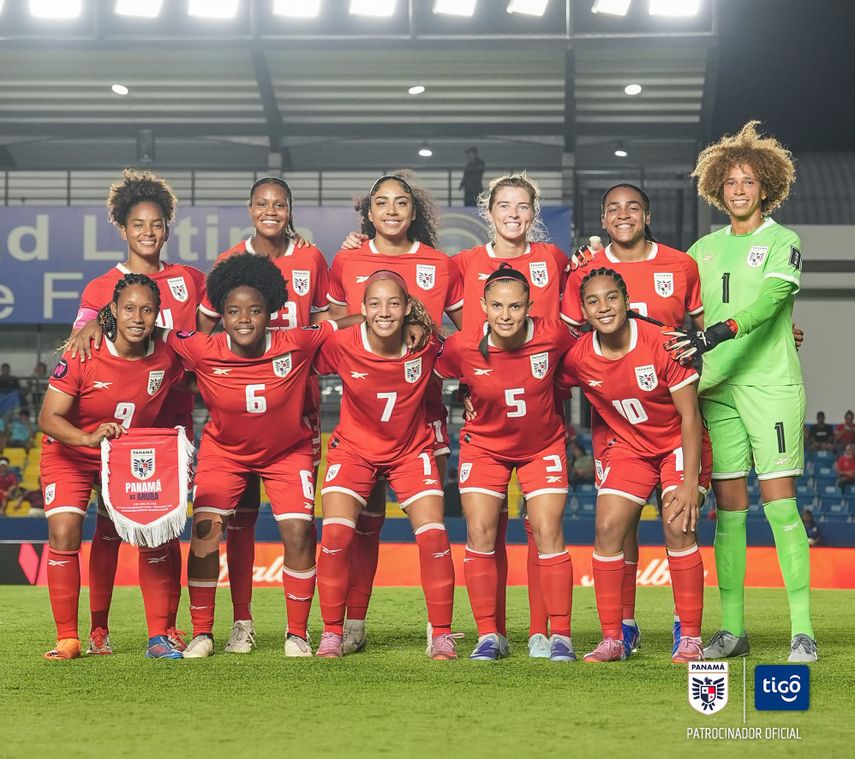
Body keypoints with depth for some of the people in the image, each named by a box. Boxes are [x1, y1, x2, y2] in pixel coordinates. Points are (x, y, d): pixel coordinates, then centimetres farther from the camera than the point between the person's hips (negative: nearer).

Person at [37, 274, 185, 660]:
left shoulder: (167, 358, -15)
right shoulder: (82, 356, -24)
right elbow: (48, 418, -26)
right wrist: (88, 437, -43)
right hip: (70, 456, -2)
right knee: (63, 532, -17)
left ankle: (158, 637, 0)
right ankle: (67, 639, -6)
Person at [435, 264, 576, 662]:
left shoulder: (552, 334, -22)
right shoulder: (462, 346, -21)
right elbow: (432, 377, 0)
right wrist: (470, 403, -1)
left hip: (543, 445, -1)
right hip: (485, 444, 1)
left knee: (548, 534, -8)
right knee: (479, 532, -7)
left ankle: (560, 636, 1)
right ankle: (488, 636, 4)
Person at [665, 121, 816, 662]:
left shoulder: (782, 242, 2)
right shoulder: (706, 248, 16)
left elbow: (769, 298, -14)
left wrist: (718, 332, -29)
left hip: (770, 381, -4)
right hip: (716, 387, 4)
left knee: (779, 500, -8)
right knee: (728, 505, 3)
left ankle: (803, 629, -6)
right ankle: (732, 628, 7)